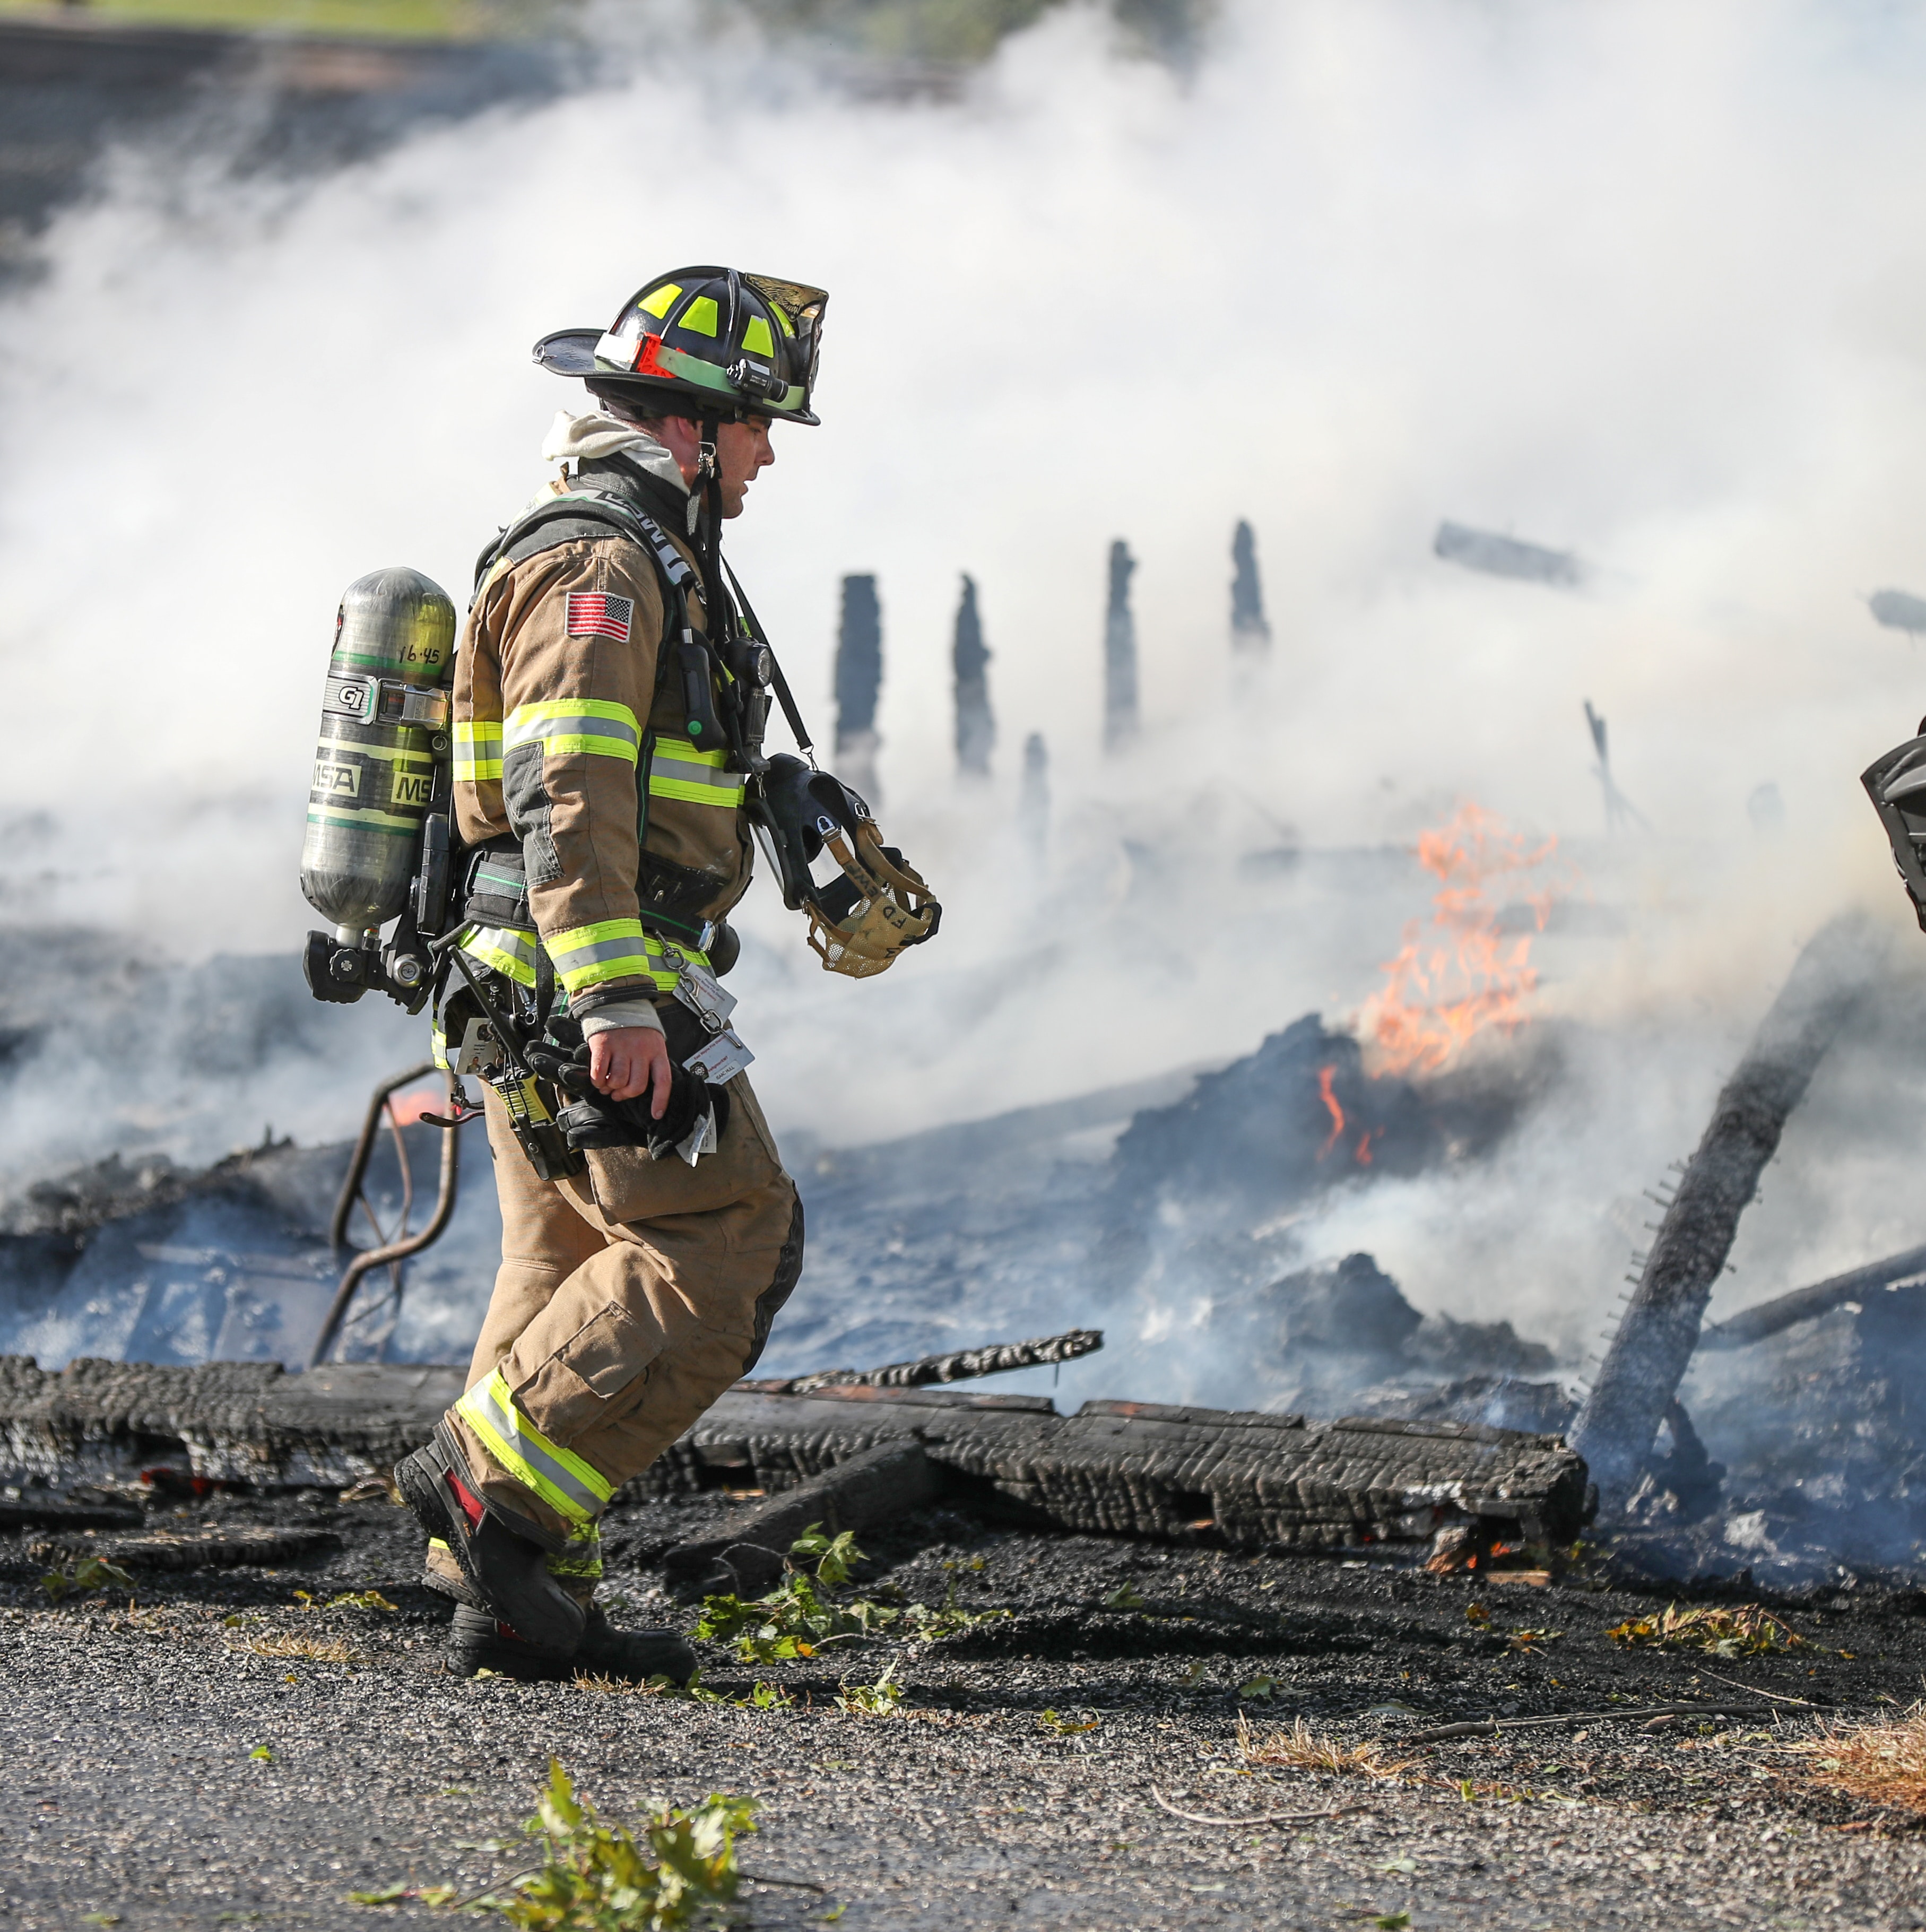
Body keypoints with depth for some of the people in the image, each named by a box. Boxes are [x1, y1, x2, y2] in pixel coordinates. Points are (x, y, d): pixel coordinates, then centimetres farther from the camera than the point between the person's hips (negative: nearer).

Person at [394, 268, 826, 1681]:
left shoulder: (641, 560, 21)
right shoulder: (600, 566, -13)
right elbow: (567, 799, -23)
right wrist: (617, 1003, -29)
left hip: (558, 996, 11)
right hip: (588, 983, -11)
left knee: (580, 1281, 10)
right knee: (724, 1246, -12)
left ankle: (518, 1603, 10)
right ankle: (494, 1474, -12)